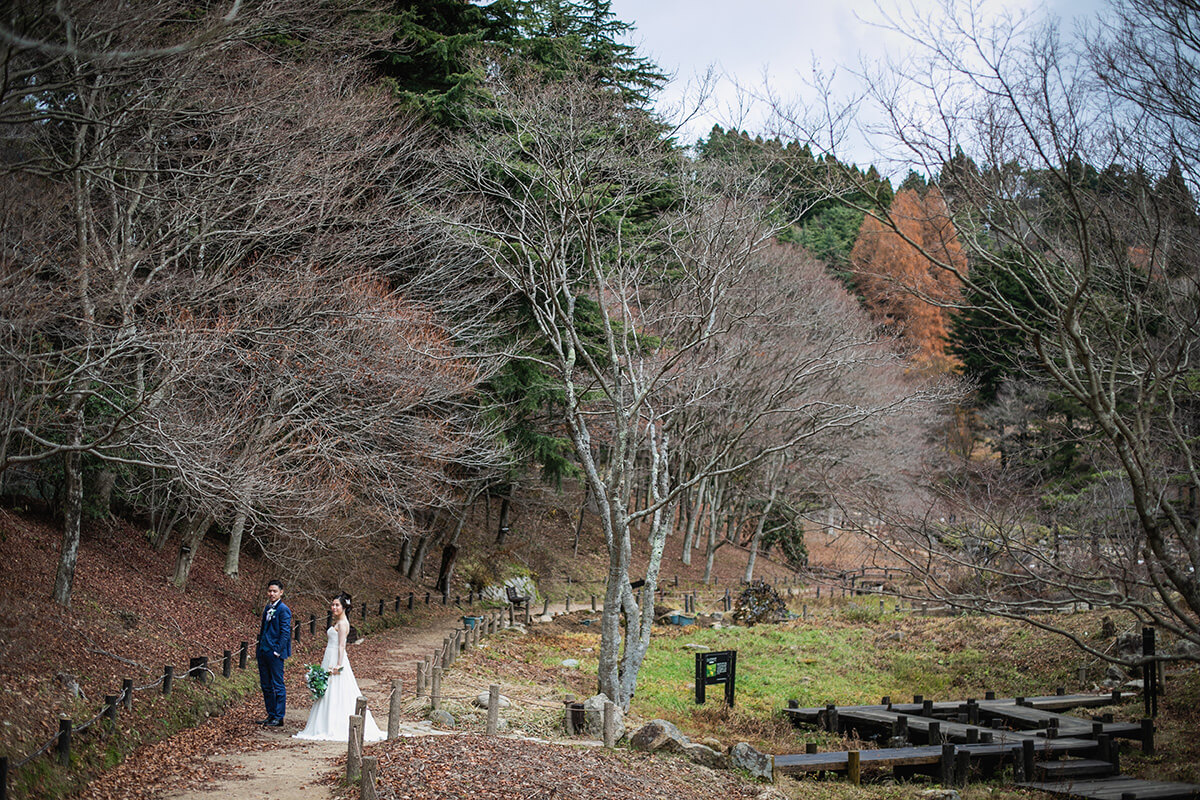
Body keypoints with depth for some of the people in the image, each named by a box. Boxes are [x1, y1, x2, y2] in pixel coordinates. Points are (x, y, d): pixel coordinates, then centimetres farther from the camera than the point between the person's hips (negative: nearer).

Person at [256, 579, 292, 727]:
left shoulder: (283, 610, -11)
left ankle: (279, 717, 5)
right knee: (265, 685, 13)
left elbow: (285, 633, -14)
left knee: (278, 685, -1)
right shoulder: (268, 608, 14)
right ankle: (271, 715, 22)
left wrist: (278, 651, -17)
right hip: (263, 652, 9)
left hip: (275, 653, -9)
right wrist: (258, 647, 15)